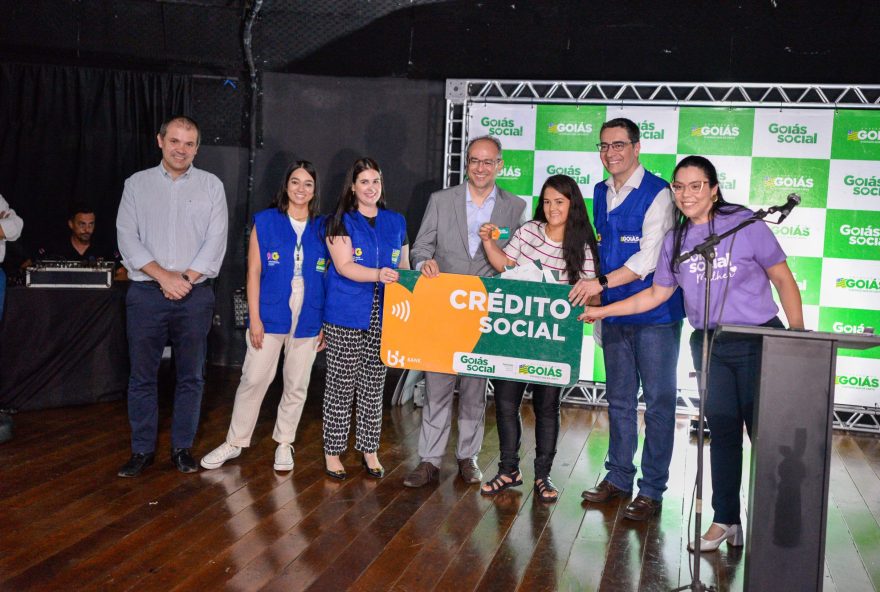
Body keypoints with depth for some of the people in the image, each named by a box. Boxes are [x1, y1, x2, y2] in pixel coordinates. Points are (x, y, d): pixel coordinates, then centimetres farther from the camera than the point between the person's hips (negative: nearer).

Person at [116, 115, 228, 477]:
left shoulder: (211, 186, 6)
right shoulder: (137, 184, 7)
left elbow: (216, 240, -1)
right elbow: (127, 236, -1)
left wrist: (186, 278, -11)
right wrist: (163, 276, -12)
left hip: (195, 295, 0)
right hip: (146, 293, 0)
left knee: (191, 376, 4)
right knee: (142, 375, 4)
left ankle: (182, 448, 15)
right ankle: (142, 450, 14)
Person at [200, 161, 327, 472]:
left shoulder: (323, 228, 5)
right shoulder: (265, 221, 0)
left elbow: (329, 277, 6)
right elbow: (254, 272, -2)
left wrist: (326, 322, 1)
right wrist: (254, 317, -8)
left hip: (308, 318, 2)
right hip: (271, 315, -2)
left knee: (297, 385, 10)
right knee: (253, 379, -1)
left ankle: (284, 443, 25)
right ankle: (234, 442, 15)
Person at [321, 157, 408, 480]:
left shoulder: (396, 222, 12)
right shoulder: (340, 222, 0)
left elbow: (404, 266, 15)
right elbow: (344, 266, -11)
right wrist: (378, 275, -28)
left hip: (384, 317, 4)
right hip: (345, 317, -3)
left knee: (374, 384, 10)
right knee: (341, 384, 2)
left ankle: (369, 449, 21)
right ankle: (332, 451, 13)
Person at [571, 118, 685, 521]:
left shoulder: (657, 194, -11)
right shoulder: (600, 193, 11)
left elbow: (649, 258, -18)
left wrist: (602, 283, -23)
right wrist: (593, 293, 10)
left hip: (655, 312, -7)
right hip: (613, 313, 7)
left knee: (658, 403, 1)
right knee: (619, 399, 15)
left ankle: (652, 490, 10)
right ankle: (618, 477, 27)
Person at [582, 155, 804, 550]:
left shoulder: (745, 224, -7)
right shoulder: (676, 240, 7)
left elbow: (783, 280, -2)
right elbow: (656, 294, 14)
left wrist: (798, 336, -6)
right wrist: (602, 310, 10)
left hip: (759, 341, -4)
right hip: (709, 344, 4)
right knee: (722, 432, 8)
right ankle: (726, 520, 19)